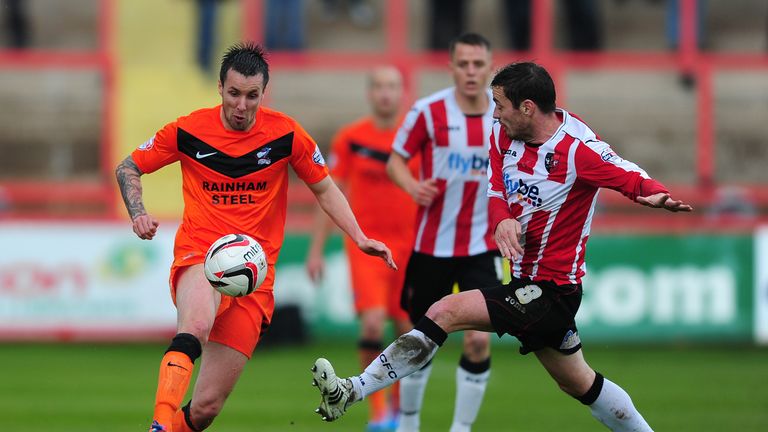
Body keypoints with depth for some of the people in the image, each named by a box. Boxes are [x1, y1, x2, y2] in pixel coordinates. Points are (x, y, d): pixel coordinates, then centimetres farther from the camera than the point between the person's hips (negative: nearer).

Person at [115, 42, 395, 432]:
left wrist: (359, 238, 3)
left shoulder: (286, 134, 0)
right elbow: (128, 168, 13)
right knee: (196, 326, -40)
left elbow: (324, 189, 15)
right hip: (198, 257, -1)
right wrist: (138, 214, -5)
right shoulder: (189, 131, -1)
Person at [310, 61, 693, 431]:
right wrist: (502, 219, -22)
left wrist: (657, 196, -47)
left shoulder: (579, 149, -21)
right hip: (525, 282, 9)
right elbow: (496, 189, 0)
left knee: (445, 312, -20)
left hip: (550, 291, -9)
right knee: (578, 383, 21)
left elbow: (635, 179, -24)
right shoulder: (504, 135, 1)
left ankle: (353, 391, -20)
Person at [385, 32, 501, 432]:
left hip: (482, 246, 1)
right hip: (432, 244, -1)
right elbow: (396, 160, 0)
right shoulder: (429, 111, -9)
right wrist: (413, 187, -20)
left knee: (479, 341, -12)